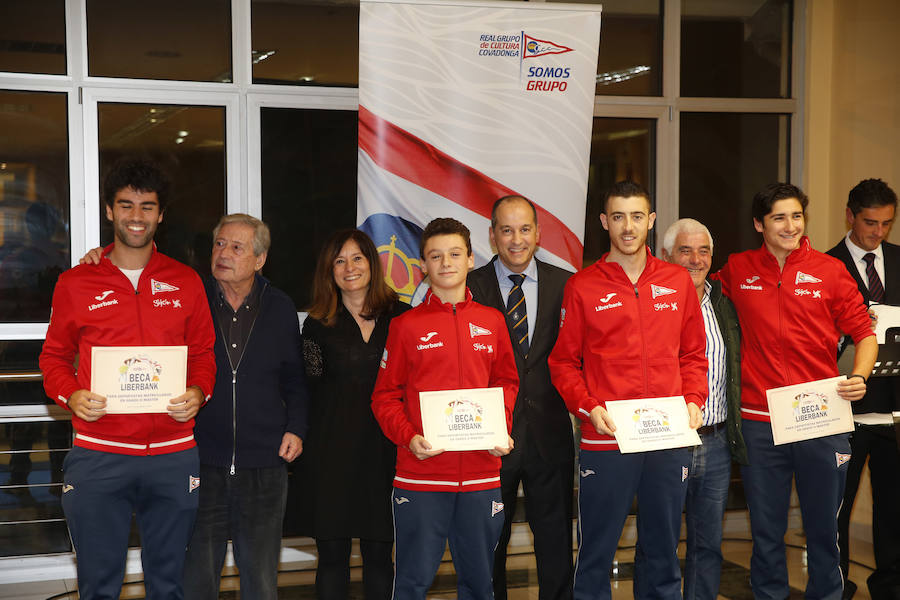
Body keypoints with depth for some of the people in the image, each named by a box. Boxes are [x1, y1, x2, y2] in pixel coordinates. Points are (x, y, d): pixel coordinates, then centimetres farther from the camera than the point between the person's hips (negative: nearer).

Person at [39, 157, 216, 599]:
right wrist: (72, 396, -10)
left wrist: (197, 394, -8)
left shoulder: (185, 282, 9)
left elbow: (203, 355, 13)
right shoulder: (76, 283, 5)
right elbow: (54, 357, 10)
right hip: (97, 457, -1)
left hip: (174, 455, 1)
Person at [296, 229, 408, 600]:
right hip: (333, 449, 0)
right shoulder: (318, 325, 6)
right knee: (332, 553, 3)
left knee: (379, 554, 5)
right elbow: (311, 392, 5)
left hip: (385, 446, 0)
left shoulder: (401, 316, 6)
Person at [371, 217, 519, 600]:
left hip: (481, 474, 3)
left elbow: (506, 383, 17)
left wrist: (502, 430, 1)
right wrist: (408, 438, -12)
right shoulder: (406, 325, 1)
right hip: (420, 476, -2)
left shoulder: (491, 321, 9)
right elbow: (385, 396, 3)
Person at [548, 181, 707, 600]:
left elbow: (694, 354, 15)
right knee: (596, 555, 2)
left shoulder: (678, 282, 10)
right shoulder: (582, 287, 2)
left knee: (663, 554, 12)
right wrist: (588, 407, -11)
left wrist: (694, 400, -1)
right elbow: (563, 362, 3)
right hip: (605, 441, -2)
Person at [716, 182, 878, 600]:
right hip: (759, 422, 1)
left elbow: (864, 333, 4)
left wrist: (858, 377, -12)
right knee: (766, 530, 11)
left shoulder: (830, 271, 2)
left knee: (823, 528, 8)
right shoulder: (737, 270, 5)